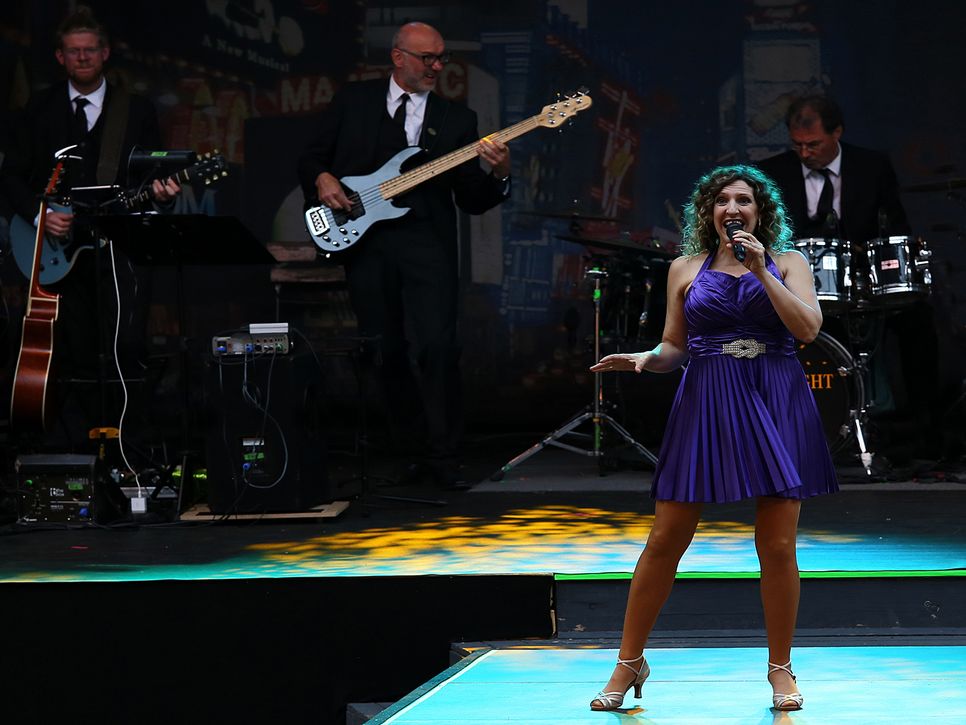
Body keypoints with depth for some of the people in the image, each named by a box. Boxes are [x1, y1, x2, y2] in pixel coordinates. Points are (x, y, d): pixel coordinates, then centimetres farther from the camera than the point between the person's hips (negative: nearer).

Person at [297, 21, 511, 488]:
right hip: (363, 239, 1)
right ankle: (413, 451, 18)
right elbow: (311, 157, 16)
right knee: (386, 353, 5)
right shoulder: (353, 101, 12)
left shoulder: (456, 119, 11)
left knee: (438, 346, -15)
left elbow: (472, 201, 7)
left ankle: (443, 458, -9)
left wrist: (499, 177, -13)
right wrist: (322, 179, -5)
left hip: (427, 239, -1)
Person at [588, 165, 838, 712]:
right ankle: (630, 663, 10)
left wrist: (761, 271, -10)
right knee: (665, 541, -1)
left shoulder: (787, 262, 9)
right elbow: (675, 348, 14)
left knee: (778, 546, -3)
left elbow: (808, 327, -6)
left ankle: (781, 668, 12)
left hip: (777, 404, -1)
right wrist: (644, 360, -7)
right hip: (706, 406, 1)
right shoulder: (686, 269, 12)